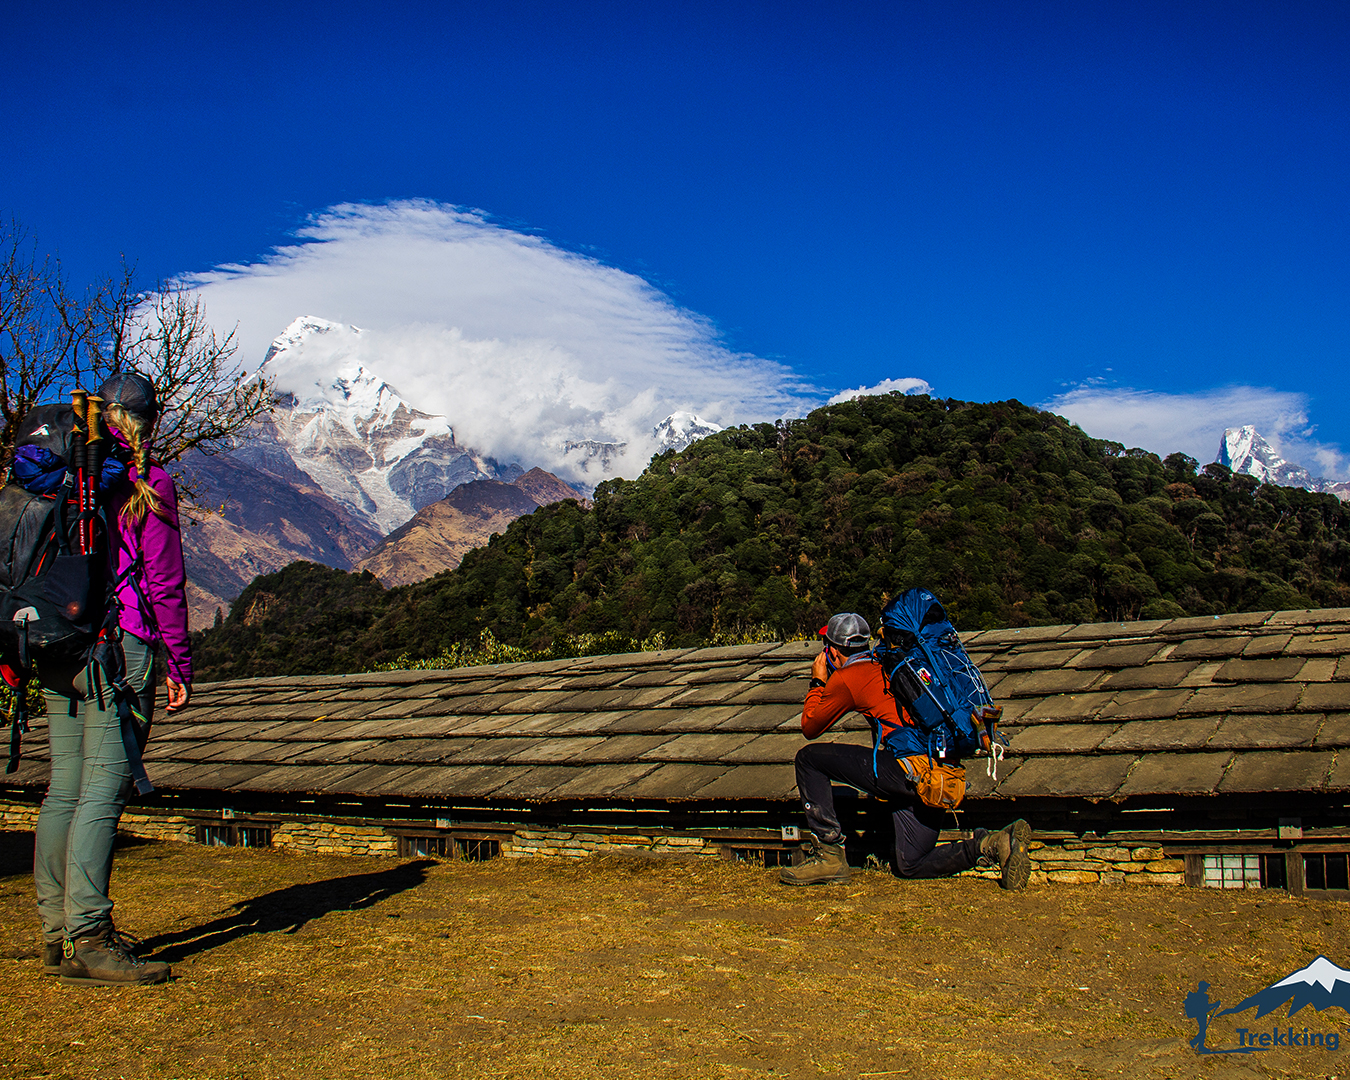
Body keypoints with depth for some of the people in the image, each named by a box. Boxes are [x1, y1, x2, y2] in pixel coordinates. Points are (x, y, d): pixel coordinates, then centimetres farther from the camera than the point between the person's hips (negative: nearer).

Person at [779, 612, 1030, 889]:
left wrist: (818, 683, 25)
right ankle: (997, 844, -1)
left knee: (809, 758, 2)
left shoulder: (845, 678, 1)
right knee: (910, 866, 17)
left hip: (906, 768, -8)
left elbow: (810, 728, 13)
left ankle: (829, 853, 1)